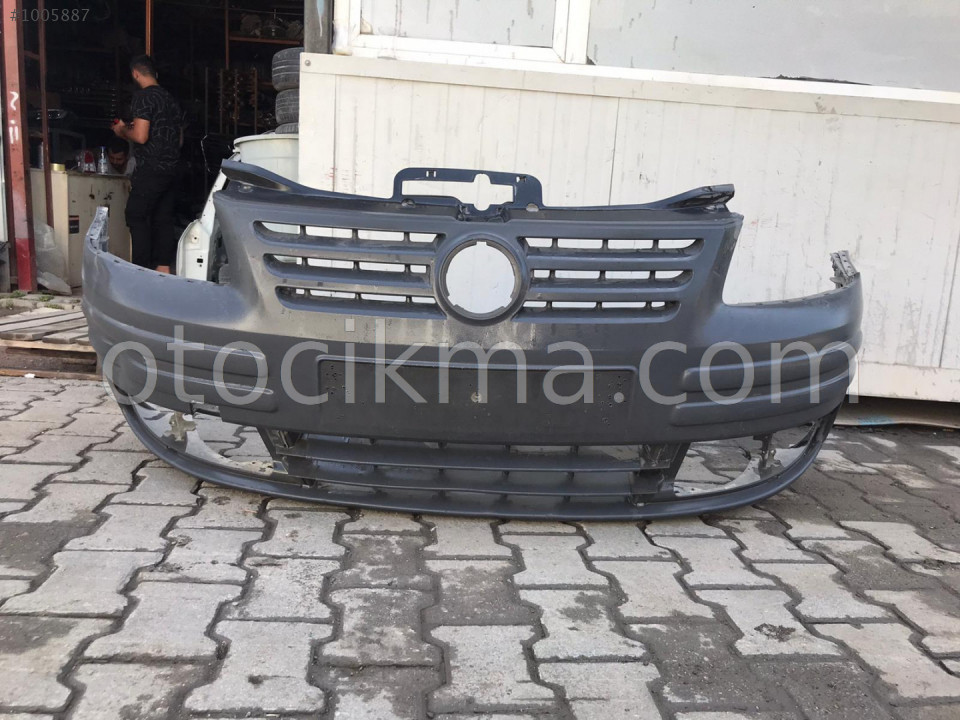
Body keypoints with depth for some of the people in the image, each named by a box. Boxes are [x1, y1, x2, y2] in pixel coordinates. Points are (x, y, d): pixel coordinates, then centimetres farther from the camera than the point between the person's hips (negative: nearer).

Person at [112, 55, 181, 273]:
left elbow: (140, 136, -18)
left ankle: (141, 270, -5)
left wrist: (122, 131, 3)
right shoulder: (170, 99, 16)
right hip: (171, 169, 8)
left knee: (136, 216, -2)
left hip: (150, 169, -8)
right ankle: (164, 268, 9)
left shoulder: (143, 98, -10)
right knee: (163, 219, 9)